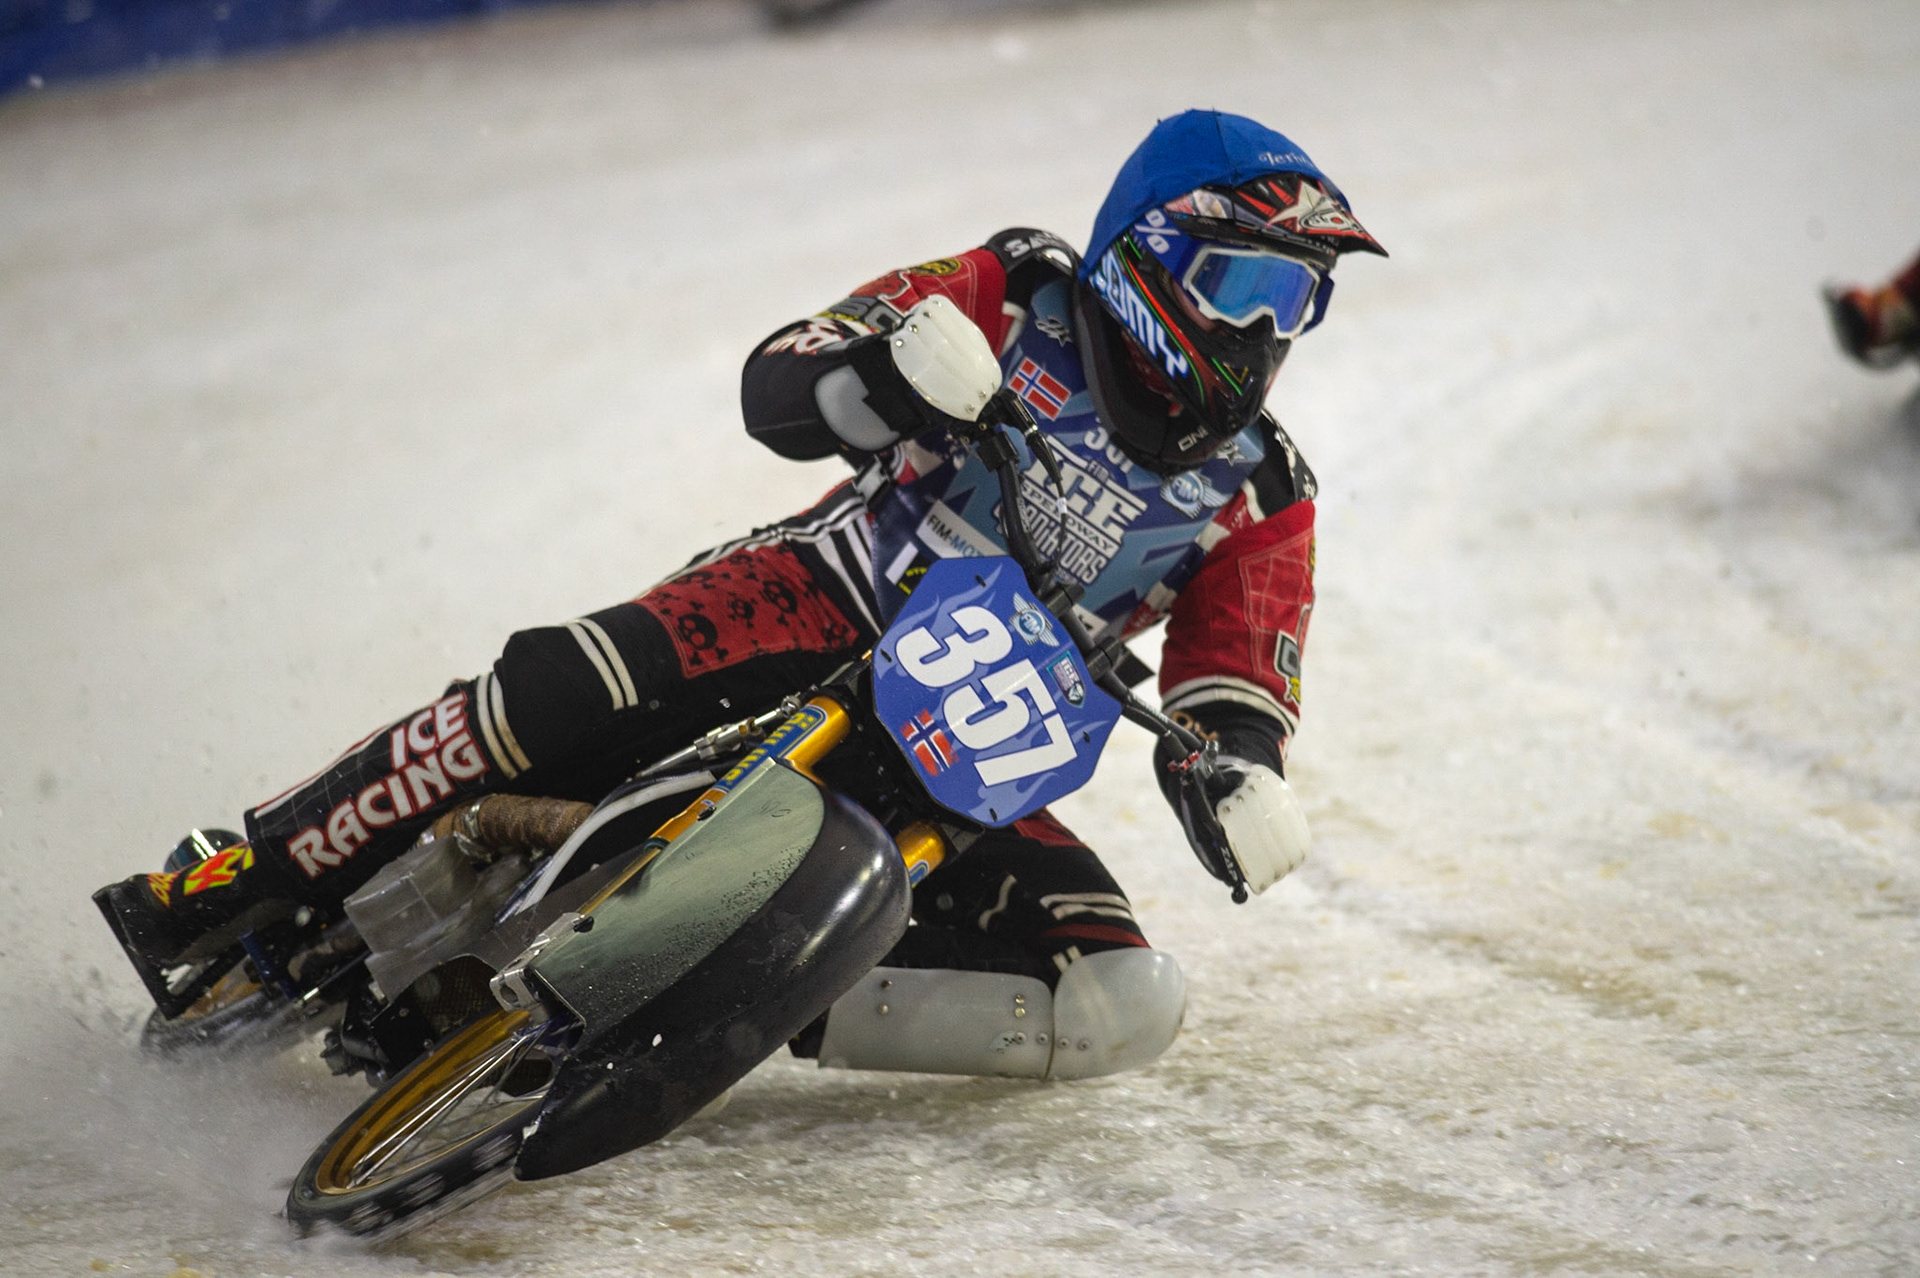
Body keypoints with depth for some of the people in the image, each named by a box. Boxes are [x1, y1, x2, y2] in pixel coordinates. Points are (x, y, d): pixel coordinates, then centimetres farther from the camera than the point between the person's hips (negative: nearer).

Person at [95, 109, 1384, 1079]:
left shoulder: (1262, 501, 7)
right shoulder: (1026, 296, -1)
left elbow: (1237, 694, 4)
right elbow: (775, 386, -6)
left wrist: (1242, 775, -21)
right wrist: (888, 365, -30)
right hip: (821, 606, -3)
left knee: (1130, 1005, -20)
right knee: (562, 692, -33)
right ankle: (241, 889, -19)